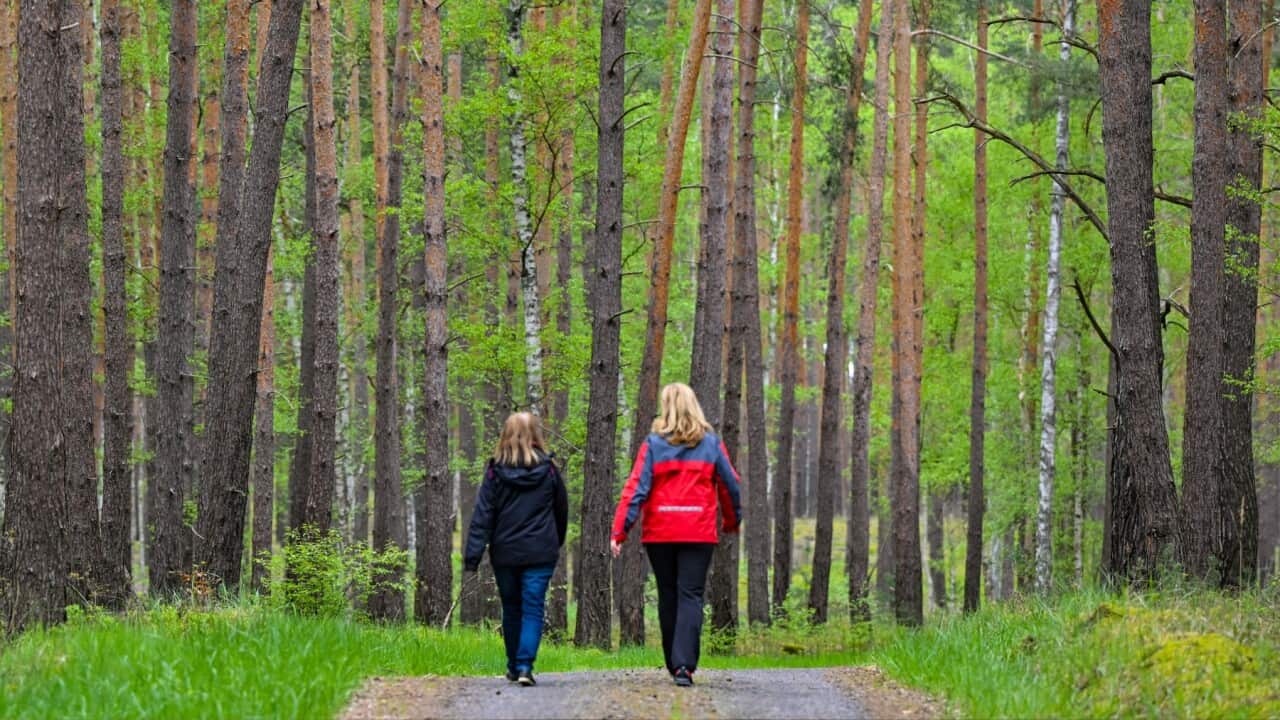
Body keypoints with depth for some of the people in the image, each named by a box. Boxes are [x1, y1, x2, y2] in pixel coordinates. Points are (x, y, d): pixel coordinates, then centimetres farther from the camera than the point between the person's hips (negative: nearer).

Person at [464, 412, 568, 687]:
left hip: (505, 553, 1)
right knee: (533, 609, -2)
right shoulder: (548, 470, -1)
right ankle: (525, 666, -16)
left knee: (511, 609, 15)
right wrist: (556, 542, 27)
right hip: (540, 552, -1)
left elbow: (483, 515, -6)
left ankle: (513, 666, 24)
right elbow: (562, 510, 10)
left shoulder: (496, 471, -3)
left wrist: (473, 554, -7)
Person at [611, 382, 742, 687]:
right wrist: (733, 521, 25)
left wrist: (619, 531, -8)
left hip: (659, 533, 0)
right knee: (690, 596, -2)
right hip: (700, 533, 0)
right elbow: (730, 485, 9)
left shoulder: (653, 444, -2)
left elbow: (636, 488, -7)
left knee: (668, 596, 13)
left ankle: (674, 663, 19)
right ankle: (684, 664, -17)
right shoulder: (711, 443, 2)